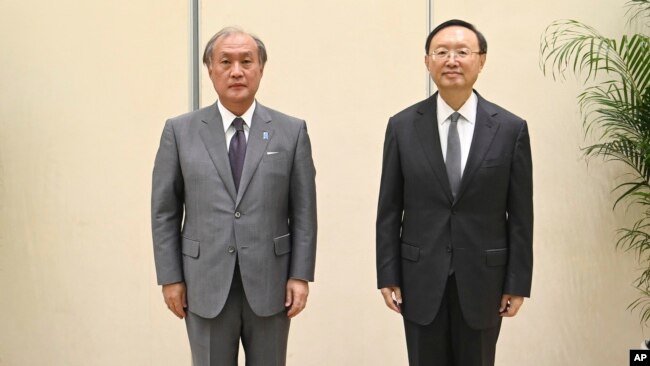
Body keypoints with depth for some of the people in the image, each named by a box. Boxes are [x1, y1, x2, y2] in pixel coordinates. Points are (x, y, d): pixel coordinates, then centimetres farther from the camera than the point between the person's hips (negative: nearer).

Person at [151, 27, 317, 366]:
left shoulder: (292, 131, 3)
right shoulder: (180, 131, 2)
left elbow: (303, 211, 2)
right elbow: (164, 212, 3)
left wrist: (300, 275, -4)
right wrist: (170, 277, -1)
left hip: (269, 283, 0)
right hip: (206, 285, 0)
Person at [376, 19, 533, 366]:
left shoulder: (511, 128, -3)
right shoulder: (402, 126, -1)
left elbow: (520, 215, -1)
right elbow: (389, 210, 2)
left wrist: (518, 283, -2)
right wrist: (388, 276, -1)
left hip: (483, 278, 0)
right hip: (421, 279, 1)